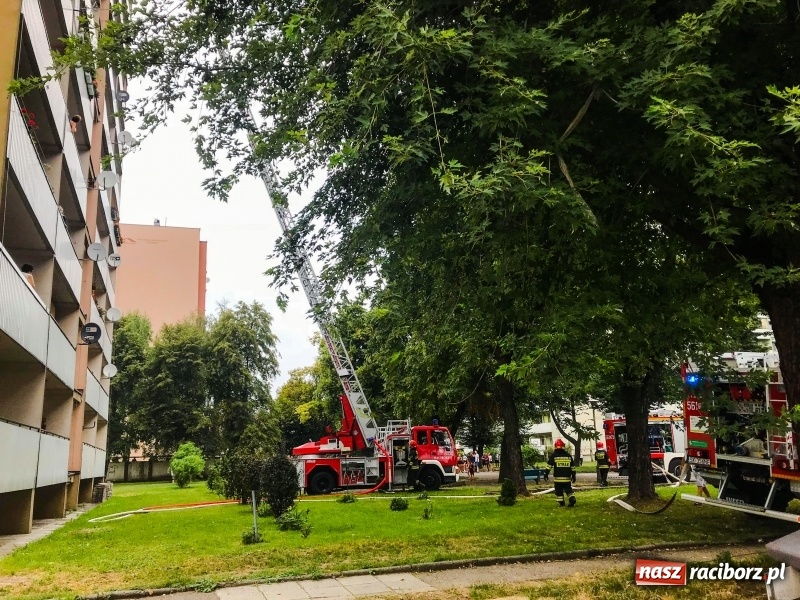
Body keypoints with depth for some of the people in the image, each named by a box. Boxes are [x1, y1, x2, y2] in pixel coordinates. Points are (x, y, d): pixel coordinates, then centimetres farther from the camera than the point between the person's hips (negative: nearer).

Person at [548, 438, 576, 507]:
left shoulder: (553, 455, -3)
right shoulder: (568, 455, 7)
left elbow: (549, 465, -4)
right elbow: (572, 467, 10)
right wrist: (573, 475, 17)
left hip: (557, 477, -2)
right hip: (567, 477, 2)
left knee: (559, 490, 7)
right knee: (568, 489, 12)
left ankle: (561, 503, 6)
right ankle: (572, 499, -6)